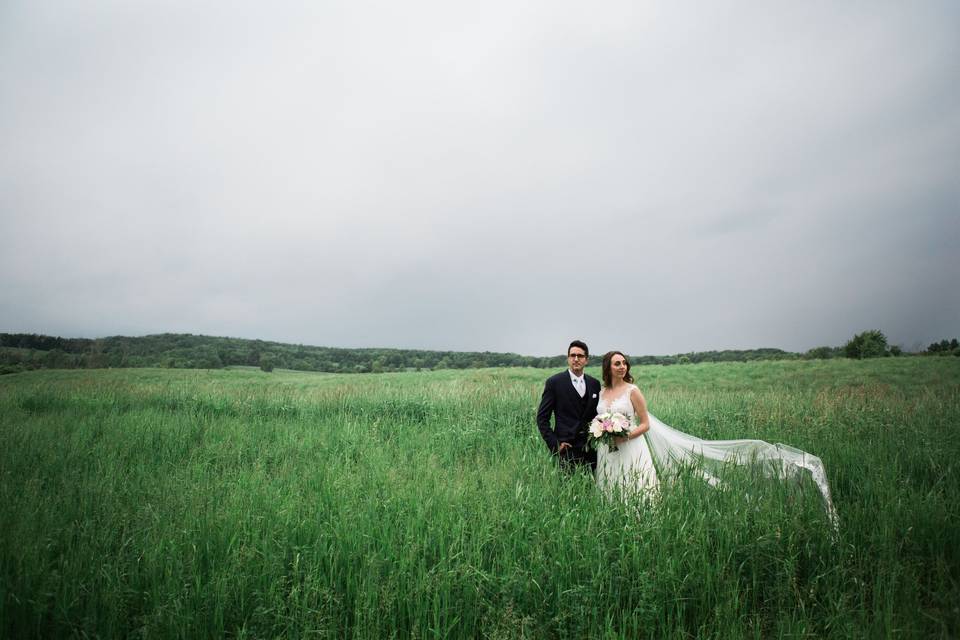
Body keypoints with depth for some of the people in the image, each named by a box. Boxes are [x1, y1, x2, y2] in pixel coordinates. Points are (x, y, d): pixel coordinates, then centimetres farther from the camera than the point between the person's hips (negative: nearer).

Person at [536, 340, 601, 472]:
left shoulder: (594, 384, 9)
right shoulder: (554, 382, -3)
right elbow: (542, 418, -3)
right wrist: (555, 444, -9)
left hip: (591, 448, 4)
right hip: (567, 448, -4)